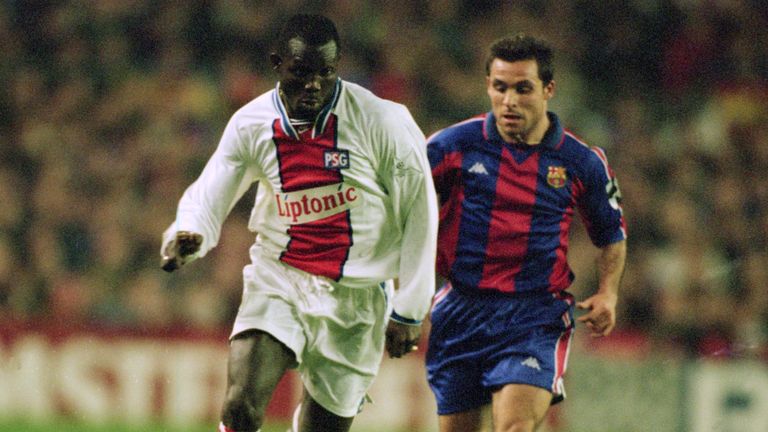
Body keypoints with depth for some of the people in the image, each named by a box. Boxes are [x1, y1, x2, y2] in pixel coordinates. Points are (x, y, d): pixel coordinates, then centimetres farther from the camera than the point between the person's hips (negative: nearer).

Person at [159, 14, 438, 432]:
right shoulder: (251, 123, -3)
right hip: (277, 283, 1)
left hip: (355, 301, -1)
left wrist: (408, 310, -2)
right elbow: (207, 197, 3)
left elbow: (419, 214, -3)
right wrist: (186, 235, -22)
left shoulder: (383, 123, -11)